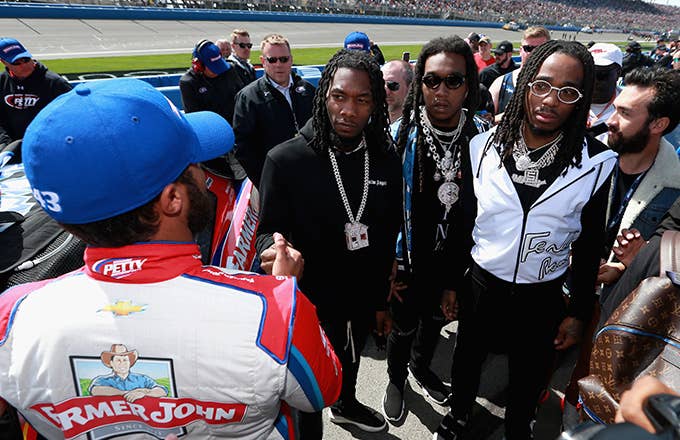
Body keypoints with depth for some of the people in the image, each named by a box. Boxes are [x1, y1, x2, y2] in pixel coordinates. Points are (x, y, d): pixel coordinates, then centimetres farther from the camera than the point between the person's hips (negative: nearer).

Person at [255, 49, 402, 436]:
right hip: (310, 304, -4)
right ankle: (311, 429, 50)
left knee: (350, 362, 32)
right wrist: (272, 249, -35)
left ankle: (345, 405, 64)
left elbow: (390, 236, 1)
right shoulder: (286, 159, -20)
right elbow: (269, 229, -10)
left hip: (364, 300, 5)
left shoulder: (388, 161, -8)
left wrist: (383, 300, 8)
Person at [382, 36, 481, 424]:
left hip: (453, 259, 3)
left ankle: (421, 366, 55)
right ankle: (396, 379, 47)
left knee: (436, 319, 25)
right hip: (407, 260, -3)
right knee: (404, 327, 16)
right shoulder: (401, 134, -17)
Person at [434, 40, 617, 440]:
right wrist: (451, 282, 3)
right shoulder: (485, 146, -10)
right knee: (467, 359, 22)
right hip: (480, 286, 1)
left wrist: (580, 313, 2)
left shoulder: (596, 162, -12)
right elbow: (463, 221, -2)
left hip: (543, 298, 0)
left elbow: (590, 246, -2)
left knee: (529, 377, 22)